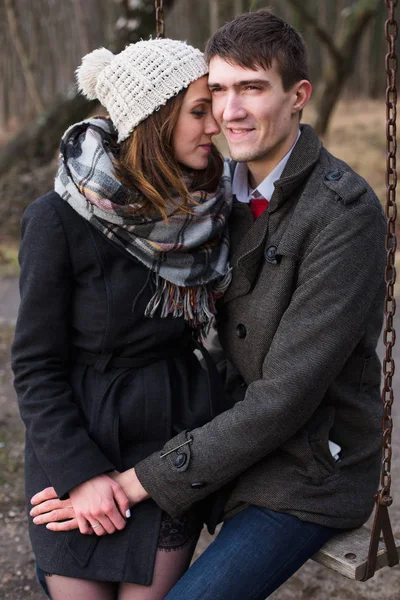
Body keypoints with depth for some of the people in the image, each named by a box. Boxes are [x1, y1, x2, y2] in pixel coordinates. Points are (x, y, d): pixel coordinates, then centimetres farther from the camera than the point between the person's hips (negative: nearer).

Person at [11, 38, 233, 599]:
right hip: (80, 443, -3)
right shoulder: (59, 219, -16)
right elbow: (35, 364, -11)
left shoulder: (208, 205, -4)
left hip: (179, 442, 3)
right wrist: (78, 473, -16)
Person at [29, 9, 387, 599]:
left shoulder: (347, 213, -23)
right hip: (233, 434, 7)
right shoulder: (224, 190, 0)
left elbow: (287, 395, -26)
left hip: (309, 473, -7)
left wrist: (140, 481, -23)